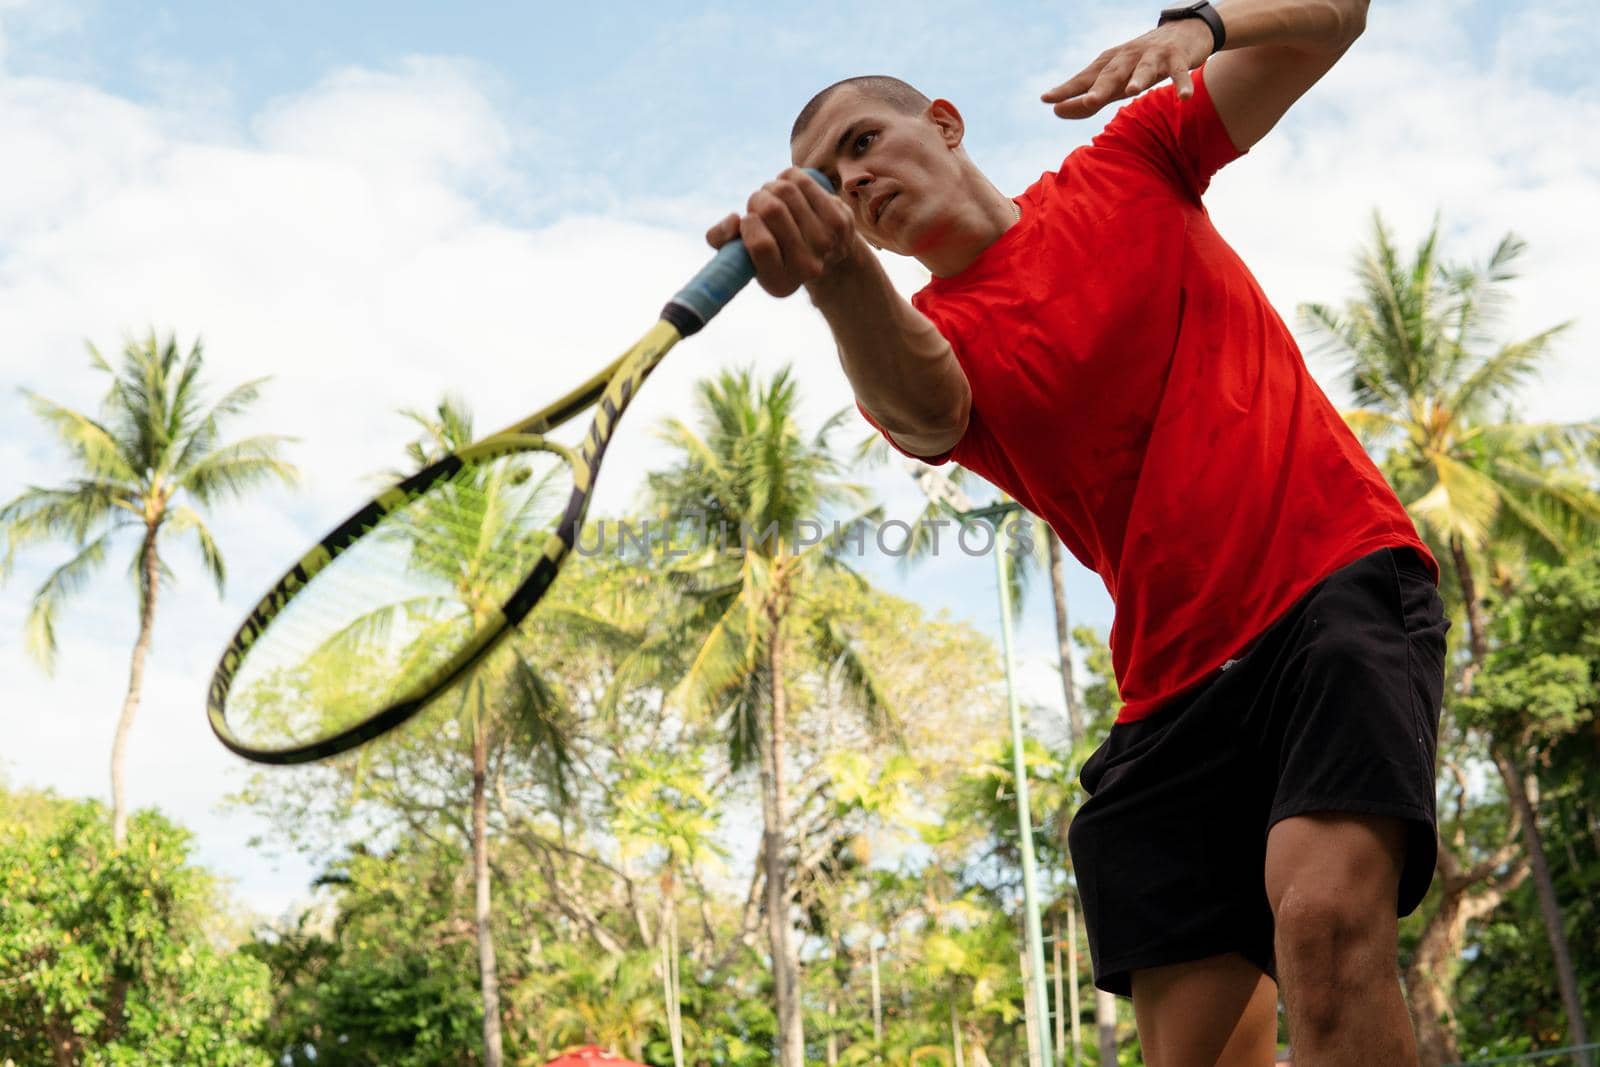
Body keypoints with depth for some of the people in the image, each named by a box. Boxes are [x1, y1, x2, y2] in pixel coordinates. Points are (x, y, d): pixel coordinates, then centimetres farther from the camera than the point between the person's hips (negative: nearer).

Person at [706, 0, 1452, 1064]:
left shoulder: (1130, 161, 9)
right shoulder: (924, 343, 7)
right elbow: (918, 407, -20)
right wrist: (842, 282, -42)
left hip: (1341, 584, -3)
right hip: (1177, 685, 3)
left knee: (1327, 919, -27)